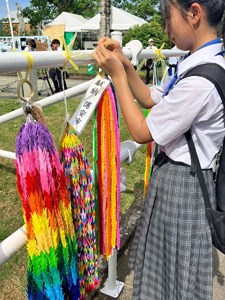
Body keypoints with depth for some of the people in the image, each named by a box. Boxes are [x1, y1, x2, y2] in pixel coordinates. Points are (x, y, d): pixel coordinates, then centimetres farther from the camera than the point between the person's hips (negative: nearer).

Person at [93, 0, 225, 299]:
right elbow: (150, 98, 9)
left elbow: (141, 132, -21)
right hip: (175, 169, 9)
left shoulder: (200, 81, -28)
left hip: (180, 182, -9)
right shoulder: (198, 62, 3)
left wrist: (117, 74, -15)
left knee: (175, 269, 17)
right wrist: (124, 64, 0)